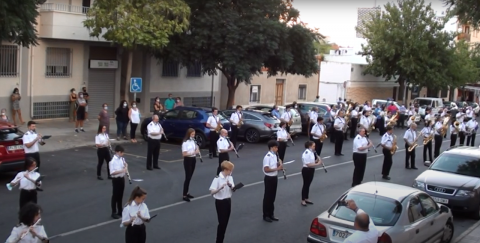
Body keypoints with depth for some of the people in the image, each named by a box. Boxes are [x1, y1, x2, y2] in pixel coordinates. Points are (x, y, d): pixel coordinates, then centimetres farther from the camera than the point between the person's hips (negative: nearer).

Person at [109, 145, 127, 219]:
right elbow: (112, 172, -23)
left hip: (122, 179, 7)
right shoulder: (112, 161, -18)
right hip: (116, 180, -7)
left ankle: (120, 211, 27)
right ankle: (114, 213, 12)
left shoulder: (122, 159, 4)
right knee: (115, 196, 3)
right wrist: (122, 170, -27)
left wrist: (126, 167, -6)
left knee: (120, 196, 16)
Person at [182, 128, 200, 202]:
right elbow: (184, 154, -20)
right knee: (187, 177, -7)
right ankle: (184, 195, -3)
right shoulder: (185, 142, -16)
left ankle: (186, 193, 23)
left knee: (190, 177, 13)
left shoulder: (193, 141, 6)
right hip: (188, 160, -7)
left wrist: (197, 150, -6)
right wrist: (193, 152, -27)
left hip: (193, 159, 7)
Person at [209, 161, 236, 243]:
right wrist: (220, 188, -39)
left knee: (225, 222, 12)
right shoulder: (217, 179, -19)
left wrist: (231, 186, -18)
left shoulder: (230, 177, 1)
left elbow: (233, 190, 4)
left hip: (228, 201, 7)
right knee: (222, 222, -3)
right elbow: (212, 192, -23)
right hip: (220, 202, -7)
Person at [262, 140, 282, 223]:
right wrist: (277, 168, -24)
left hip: (274, 178, 9)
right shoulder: (267, 157, -19)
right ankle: (266, 215, 13)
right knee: (267, 197, 2)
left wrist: (279, 166, -1)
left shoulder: (274, 155, 8)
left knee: (272, 197, 15)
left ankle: (271, 214, 26)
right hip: (269, 179, -8)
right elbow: (266, 169, -24)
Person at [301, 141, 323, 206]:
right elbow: (308, 164, -26)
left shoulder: (312, 152, 6)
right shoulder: (306, 153, -23)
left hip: (311, 170, 9)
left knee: (308, 184, 17)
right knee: (305, 184, 1)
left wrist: (317, 160, -1)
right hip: (306, 170, -9)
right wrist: (317, 164, -23)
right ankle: (303, 200, 12)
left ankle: (306, 198, 29)